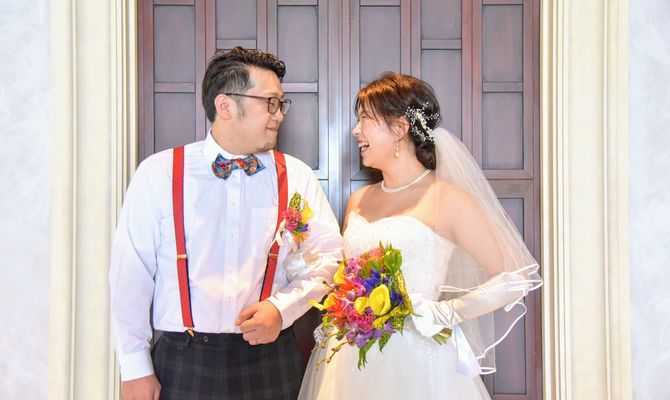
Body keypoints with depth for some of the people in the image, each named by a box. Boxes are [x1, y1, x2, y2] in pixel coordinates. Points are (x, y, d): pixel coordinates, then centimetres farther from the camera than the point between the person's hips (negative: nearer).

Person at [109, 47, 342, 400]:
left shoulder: (297, 176, 3)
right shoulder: (158, 173, -3)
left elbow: (328, 255, 3)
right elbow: (131, 276, -2)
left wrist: (282, 307, -13)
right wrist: (135, 369, -2)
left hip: (271, 362, 2)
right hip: (181, 366, -1)